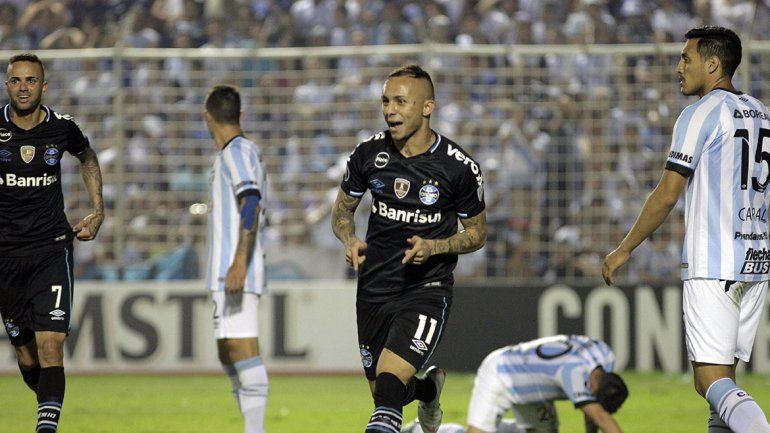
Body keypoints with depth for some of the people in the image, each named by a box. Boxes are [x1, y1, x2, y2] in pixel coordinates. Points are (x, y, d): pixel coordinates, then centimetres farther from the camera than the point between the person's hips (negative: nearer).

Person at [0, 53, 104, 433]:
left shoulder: (62, 128, -1)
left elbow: (87, 158, 23)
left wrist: (97, 211, 15)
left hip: (52, 248, 0)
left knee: (50, 344, -16)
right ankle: (48, 399, 34)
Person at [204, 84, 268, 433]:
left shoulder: (237, 151, -8)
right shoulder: (247, 153, 21)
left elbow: (251, 203, -21)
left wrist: (239, 261, -30)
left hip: (236, 274, -10)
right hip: (226, 277, 10)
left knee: (242, 349, -15)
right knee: (228, 355, 12)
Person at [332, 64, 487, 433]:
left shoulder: (459, 168, -10)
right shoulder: (369, 154, -2)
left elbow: (477, 233, 3)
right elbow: (342, 210, 13)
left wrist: (435, 247, -17)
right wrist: (351, 241, -10)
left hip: (426, 288, -4)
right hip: (374, 288, 4)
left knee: (390, 382, -24)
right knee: (381, 388, 13)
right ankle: (429, 388, 46)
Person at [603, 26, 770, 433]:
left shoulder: (703, 113, -8)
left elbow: (666, 196, -9)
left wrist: (623, 250, 0)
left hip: (712, 265, -8)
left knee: (711, 382, -12)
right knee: (723, 379, 11)